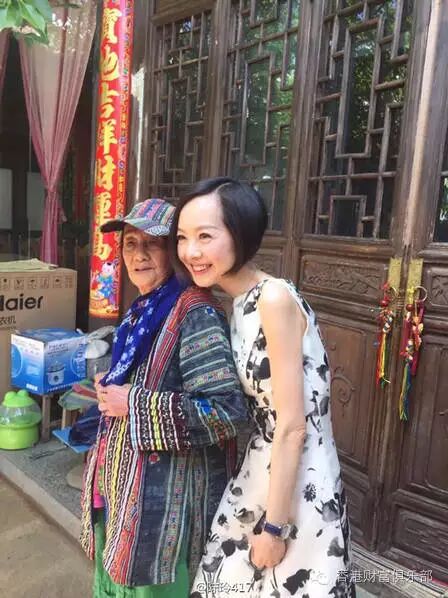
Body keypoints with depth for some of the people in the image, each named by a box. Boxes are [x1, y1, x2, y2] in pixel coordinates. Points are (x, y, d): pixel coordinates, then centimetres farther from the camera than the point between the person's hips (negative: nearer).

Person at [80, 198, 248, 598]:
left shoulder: (194, 313, -22)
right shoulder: (141, 311, 6)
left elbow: (228, 412, -31)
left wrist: (133, 405, -25)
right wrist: (110, 391, 5)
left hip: (165, 496, -9)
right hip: (120, 485, 9)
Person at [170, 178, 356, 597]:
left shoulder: (275, 299, -23)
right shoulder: (240, 304, 2)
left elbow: (292, 427, -21)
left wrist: (275, 526, -14)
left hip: (296, 489, -8)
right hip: (257, 476, 8)